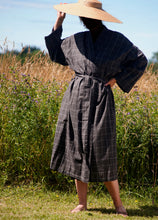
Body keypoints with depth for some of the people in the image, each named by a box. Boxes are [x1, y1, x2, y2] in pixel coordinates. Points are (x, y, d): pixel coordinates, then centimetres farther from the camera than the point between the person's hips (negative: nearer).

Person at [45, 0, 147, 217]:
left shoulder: (116, 40, 0)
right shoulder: (76, 40, 11)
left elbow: (140, 61, 7)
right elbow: (55, 51, 25)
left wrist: (118, 78, -2)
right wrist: (59, 22, 15)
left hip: (100, 100, -4)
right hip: (76, 96, 5)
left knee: (102, 153, -7)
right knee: (77, 150, 4)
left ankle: (118, 203, 7)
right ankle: (82, 203, 14)